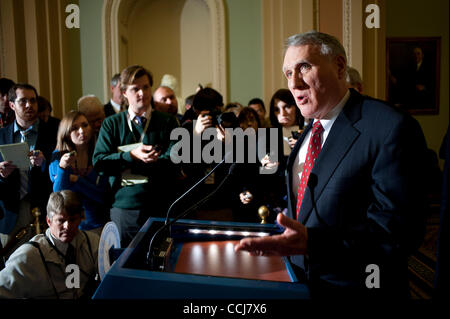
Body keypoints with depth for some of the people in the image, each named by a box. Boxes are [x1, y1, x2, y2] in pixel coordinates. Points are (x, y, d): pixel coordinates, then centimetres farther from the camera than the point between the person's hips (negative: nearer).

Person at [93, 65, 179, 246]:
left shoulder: (167, 122, 4)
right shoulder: (111, 124, 8)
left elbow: (172, 162, -8)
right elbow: (99, 163, -2)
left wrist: (120, 163, -11)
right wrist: (131, 156, -19)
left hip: (159, 208, 0)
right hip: (123, 207, 1)